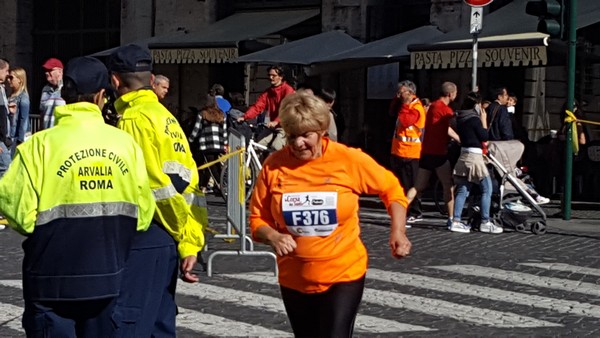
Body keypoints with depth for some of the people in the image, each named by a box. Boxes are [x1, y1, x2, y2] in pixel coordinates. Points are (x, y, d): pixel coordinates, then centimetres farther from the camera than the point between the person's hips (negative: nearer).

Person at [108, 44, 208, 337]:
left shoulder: (133, 119, -12)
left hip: (145, 235, -9)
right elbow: (189, 181, 11)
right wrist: (191, 242, 8)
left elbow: (156, 183, -16)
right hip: (168, 236, 9)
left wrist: (185, 233, -5)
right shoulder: (166, 116, 15)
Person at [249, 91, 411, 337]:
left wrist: (398, 231, -12)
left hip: (344, 276, -3)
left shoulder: (349, 160, -12)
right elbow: (257, 220, -1)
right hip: (294, 280, 3)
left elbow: (391, 189, 2)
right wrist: (274, 237, -22)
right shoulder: (274, 166, -8)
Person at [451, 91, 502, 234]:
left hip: (464, 155, 9)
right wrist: (484, 120, -1)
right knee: (487, 189, -3)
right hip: (474, 156, -9)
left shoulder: (460, 118, 10)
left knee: (463, 189, 8)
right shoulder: (474, 119, -14)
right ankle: (485, 222, -5)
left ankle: (456, 221, 5)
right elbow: (485, 137, -10)